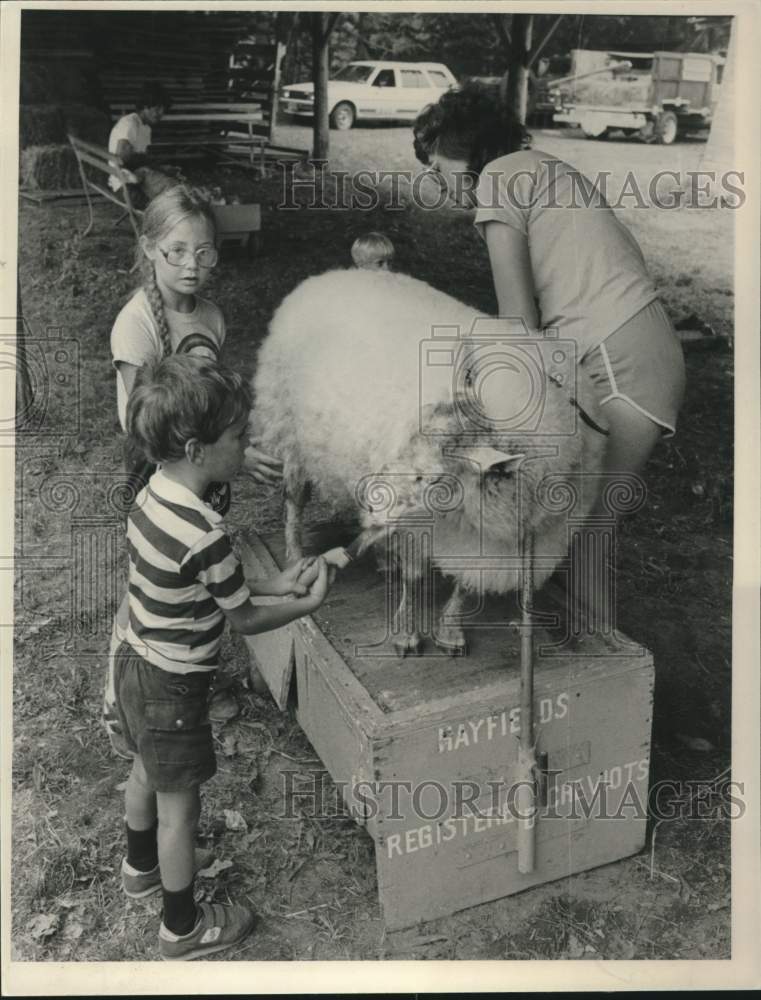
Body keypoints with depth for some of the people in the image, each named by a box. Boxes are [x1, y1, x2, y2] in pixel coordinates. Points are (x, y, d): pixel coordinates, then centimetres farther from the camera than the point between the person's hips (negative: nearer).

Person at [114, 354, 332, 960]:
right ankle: (184, 928, 34)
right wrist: (308, 604, -3)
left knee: (147, 773, 30)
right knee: (180, 806, 12)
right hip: (173, 689, -8)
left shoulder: (154, 496, -5)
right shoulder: (205, 534, -33)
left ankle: (142, 866, 56)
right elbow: (245, 621, -18)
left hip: (136, 666, 9)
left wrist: (276, 583, 3)